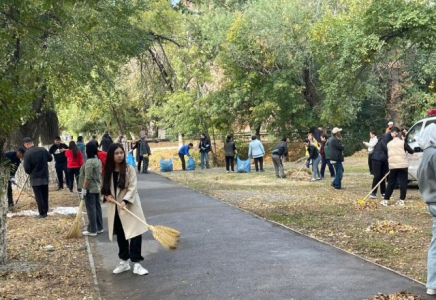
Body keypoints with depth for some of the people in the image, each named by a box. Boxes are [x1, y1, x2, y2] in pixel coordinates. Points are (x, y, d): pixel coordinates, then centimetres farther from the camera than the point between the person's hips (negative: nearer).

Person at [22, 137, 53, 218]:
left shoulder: (27, 154, -16)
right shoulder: (43, 150, -2)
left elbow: (27, 169, -15)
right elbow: (50, 158, 14)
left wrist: (30, 173, 6)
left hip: (35, 178, -5)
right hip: (45, 176, 5)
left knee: (38, 196, 1)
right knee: (45, 195, 14)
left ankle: (42, 213, 1)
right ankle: (45, 212, 20)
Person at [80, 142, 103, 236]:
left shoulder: (89, 162, -20)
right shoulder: (98, 160, 9)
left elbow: (88, 177, -22)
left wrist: (84, 188, -16)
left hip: (90, 189, -9)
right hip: (97, 187, 9)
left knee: (91, 209, -3)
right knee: (97, 207, 14)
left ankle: (92, 230, 2)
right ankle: (99, 228, 21)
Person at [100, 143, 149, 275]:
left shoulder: (129, 169, -8)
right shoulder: (108, 171, 4)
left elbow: (132, 187, -14)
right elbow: (105, 188, 14)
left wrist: (125, 201, -26)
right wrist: (107, 196, -6)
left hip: (129, 207, -4)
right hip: (114, 208, 4)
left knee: (135, 234, -9)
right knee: (120, 236, 13)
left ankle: (136, 264, -3)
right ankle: (124, 262, 25)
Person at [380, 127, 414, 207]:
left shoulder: (389, 144, 13)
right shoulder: (402, 143, 0)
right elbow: (411, 151, 6)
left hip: (392, 166, 3)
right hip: (403, 165, -3)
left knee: (391, 183, 9)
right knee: (403, 182, 5)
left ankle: (385, 200, 4)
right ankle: (402, 200, 4)